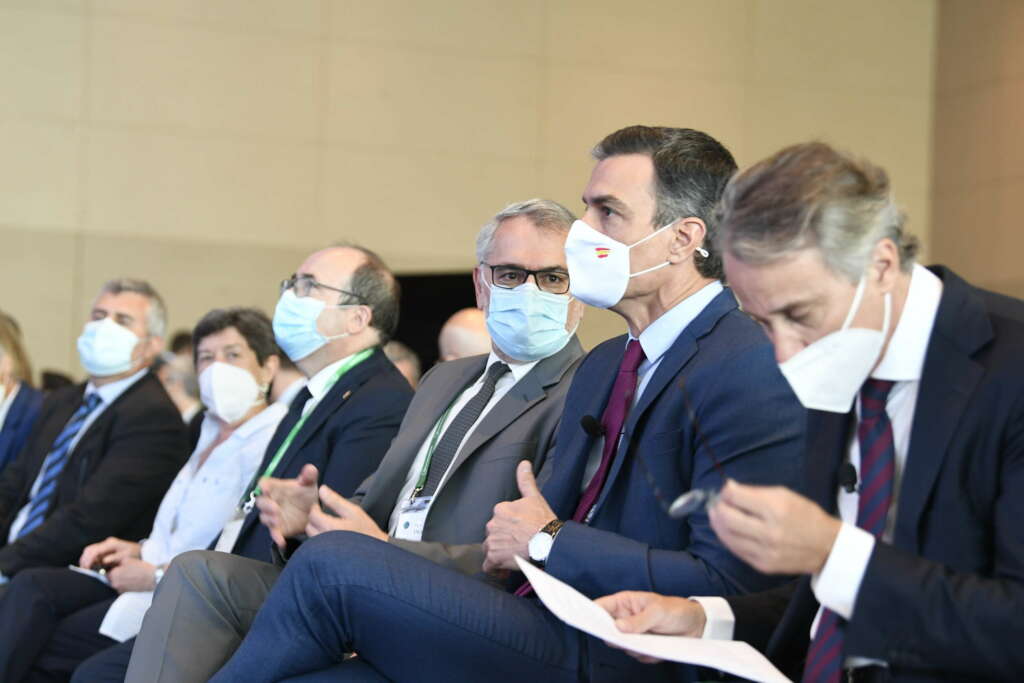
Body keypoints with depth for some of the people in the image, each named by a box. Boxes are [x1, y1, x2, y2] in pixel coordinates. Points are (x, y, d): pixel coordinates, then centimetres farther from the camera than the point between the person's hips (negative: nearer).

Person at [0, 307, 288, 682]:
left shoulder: (269, 443, -11)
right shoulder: (212, 434, 20)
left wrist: (157, 574, -14)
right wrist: (140, 551, 9)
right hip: (153, 579, 9)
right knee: (31, 586, -15)